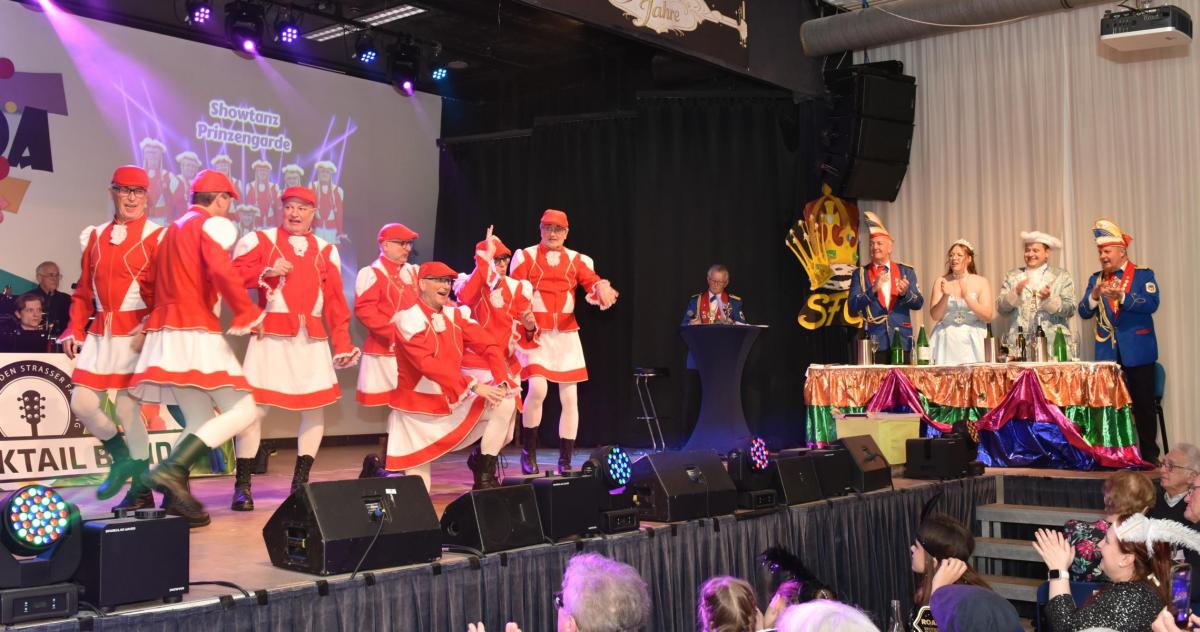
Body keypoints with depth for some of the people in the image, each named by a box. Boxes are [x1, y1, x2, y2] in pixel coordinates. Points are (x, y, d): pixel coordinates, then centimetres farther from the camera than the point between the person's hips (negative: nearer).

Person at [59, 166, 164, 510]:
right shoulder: (95, 236, 13)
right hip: (99, 333, 6)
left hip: (136, 334, -6)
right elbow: (84, 290, 15)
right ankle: (122, 458, 26)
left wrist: (148, 330, -20)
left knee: (127, 407, -7)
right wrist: (75, 330, 5)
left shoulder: (157, 236, -3)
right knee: (82, 403, 2)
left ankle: (141, 490, 7)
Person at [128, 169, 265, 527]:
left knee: (200, 423, 14)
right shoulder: (215, 224, -4)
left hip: (165, 333, 9)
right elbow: (222, 270, -21)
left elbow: (161, 284, 20)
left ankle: (176, 496, 5)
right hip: (196, 334, -9)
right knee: (244, 410, -8)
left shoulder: (173, 229, 23)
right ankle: (170, 470, -19)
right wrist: (248, 313, -13)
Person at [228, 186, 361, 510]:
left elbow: (335, 301, 9)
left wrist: (342, 343, 3)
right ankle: (242, 486, 3)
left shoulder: (326, 250, 12)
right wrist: (268, 271, -19)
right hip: (271, 334, -3)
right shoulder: (260, 240, 4)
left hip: (312, 338, 4)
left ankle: (301, 481, 16)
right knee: (254, 405, -7)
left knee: (316, 407, 3)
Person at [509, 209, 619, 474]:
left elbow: (594, 285, -3)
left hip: (566, 334, 4)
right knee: (538, 388, -21)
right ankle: (528, 450, 0)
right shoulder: (525, 256, 2)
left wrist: (602, 288, -26)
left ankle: (565, 460, 12)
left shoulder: (578, 260, 9)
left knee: (569, 397, 2)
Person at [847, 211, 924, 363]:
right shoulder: (860, 274, 7)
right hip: (874, 342, -1)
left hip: (902, 340, 2)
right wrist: (872, 290, -17)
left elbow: (919, 303, 6)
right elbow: (852, 307, -3)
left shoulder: (906, 271, 11)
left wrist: (906, 293, -15)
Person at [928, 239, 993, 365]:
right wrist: (945, 296, -15)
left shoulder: (982, 282, 5)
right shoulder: (941, 282, 7)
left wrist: (967, 297, -14)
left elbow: (988, 317, -4)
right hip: (945, 342, 1)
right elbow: (935, 316, 1)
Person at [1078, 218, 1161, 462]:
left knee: (1143, 405, 1)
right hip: (1107, 353, 3)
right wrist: (1094, 296, -16)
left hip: (1137, 352, -3)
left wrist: (1122, 297, -27)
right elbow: (1084, 312, 3)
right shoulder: (1096, 279, 11)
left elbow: (1151, 304, -15)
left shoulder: (1143, 275, 0)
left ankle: (1149, 456, 9)